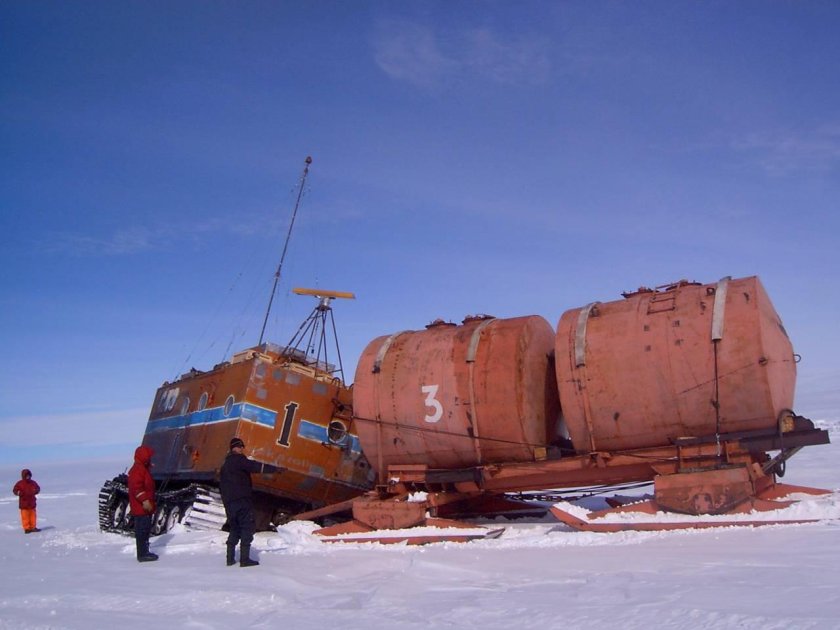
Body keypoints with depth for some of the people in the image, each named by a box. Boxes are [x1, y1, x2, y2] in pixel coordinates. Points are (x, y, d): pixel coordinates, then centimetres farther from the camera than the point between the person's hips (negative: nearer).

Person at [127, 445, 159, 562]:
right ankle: (142, 554, -6)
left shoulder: (143, 468, 19)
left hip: (145, 507, 11)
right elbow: (136, 487, -26)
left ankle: (144, 552, 23)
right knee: (142, 530, -8)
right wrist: (144, 500, -30)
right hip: (141, 507, -11)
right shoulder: (137, 470, -15)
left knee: (146, 530, 15)